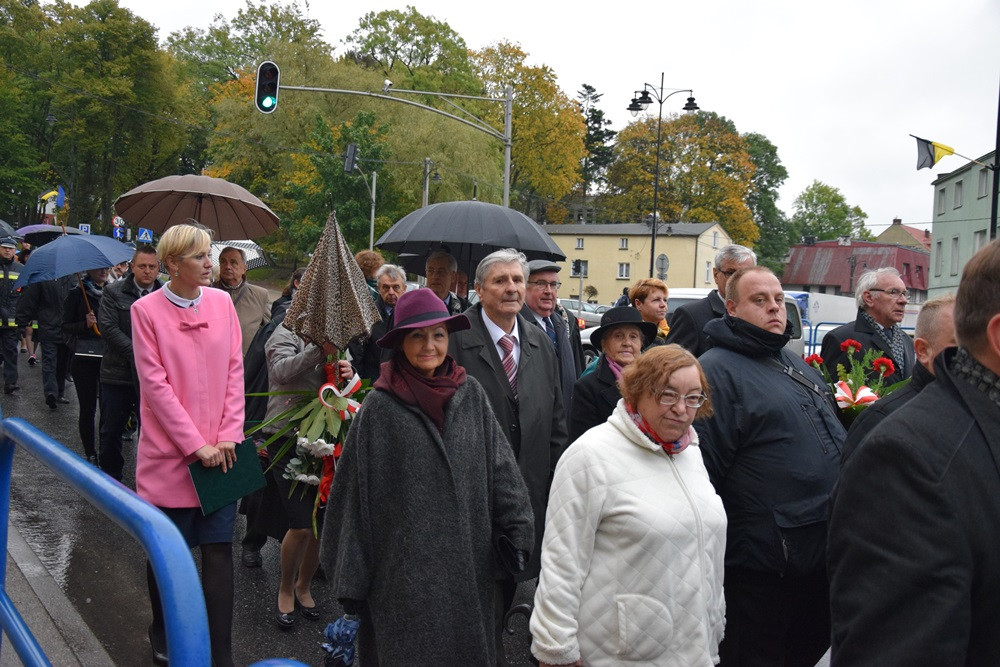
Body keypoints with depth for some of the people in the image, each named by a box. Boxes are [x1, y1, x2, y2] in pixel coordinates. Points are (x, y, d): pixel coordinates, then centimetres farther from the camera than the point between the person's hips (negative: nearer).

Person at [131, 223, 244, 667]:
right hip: (169, 452, -2)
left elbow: (234, 369, 4)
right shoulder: (147, 310, -7)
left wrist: (229, 435, -4)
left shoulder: (221, 302, 3)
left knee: (219, 550, 2)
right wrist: (195, 445, -13)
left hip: (218, 452, 2)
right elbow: (155, 384, -10)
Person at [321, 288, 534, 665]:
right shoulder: (379, 408, -6)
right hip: (404, 572, -2)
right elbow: (354, 492, -4)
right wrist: (351, 579, -4)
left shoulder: (471, 395, 1)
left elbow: (501, 470, 3)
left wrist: (516, 533, -6)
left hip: (467, 563, 3)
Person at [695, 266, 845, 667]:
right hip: (761, 570, -8)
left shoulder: (797, 365, 15)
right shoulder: (718, 371, -14)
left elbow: (833, 440, 27)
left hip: (822, 557, 9)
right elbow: (703, 472, -19)